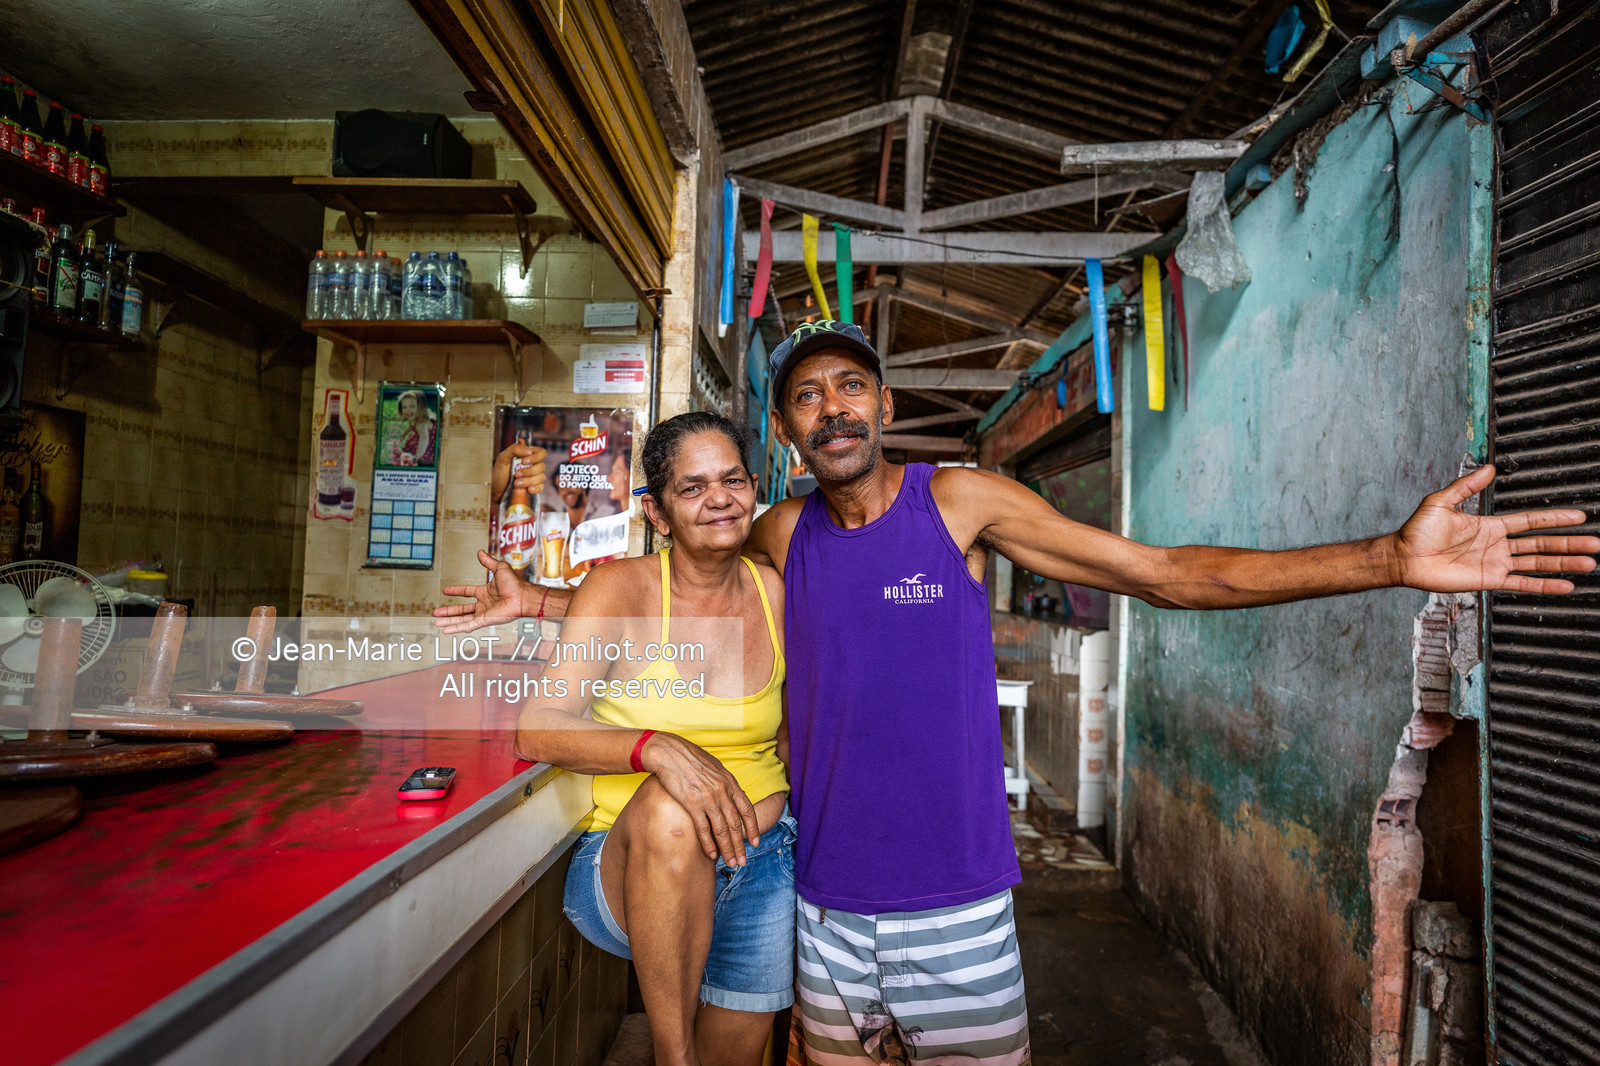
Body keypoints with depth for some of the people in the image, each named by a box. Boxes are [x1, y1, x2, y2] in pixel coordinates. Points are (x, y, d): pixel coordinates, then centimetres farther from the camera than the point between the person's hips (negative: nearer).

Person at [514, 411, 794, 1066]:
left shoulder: (778, 593, 0)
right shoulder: (620, 588, -9)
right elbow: (537, 729, -17)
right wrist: (659, 748, -33)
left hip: (760, 862, 3)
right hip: (632, 871, -3)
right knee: (667, 806, -34)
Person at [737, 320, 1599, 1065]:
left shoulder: (958, 501, -8)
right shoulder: (779, 535, -1)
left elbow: (1165, 574, -9)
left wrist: (1390, 558, -17)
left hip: (959, 909, -2)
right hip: (828, 914, 3)